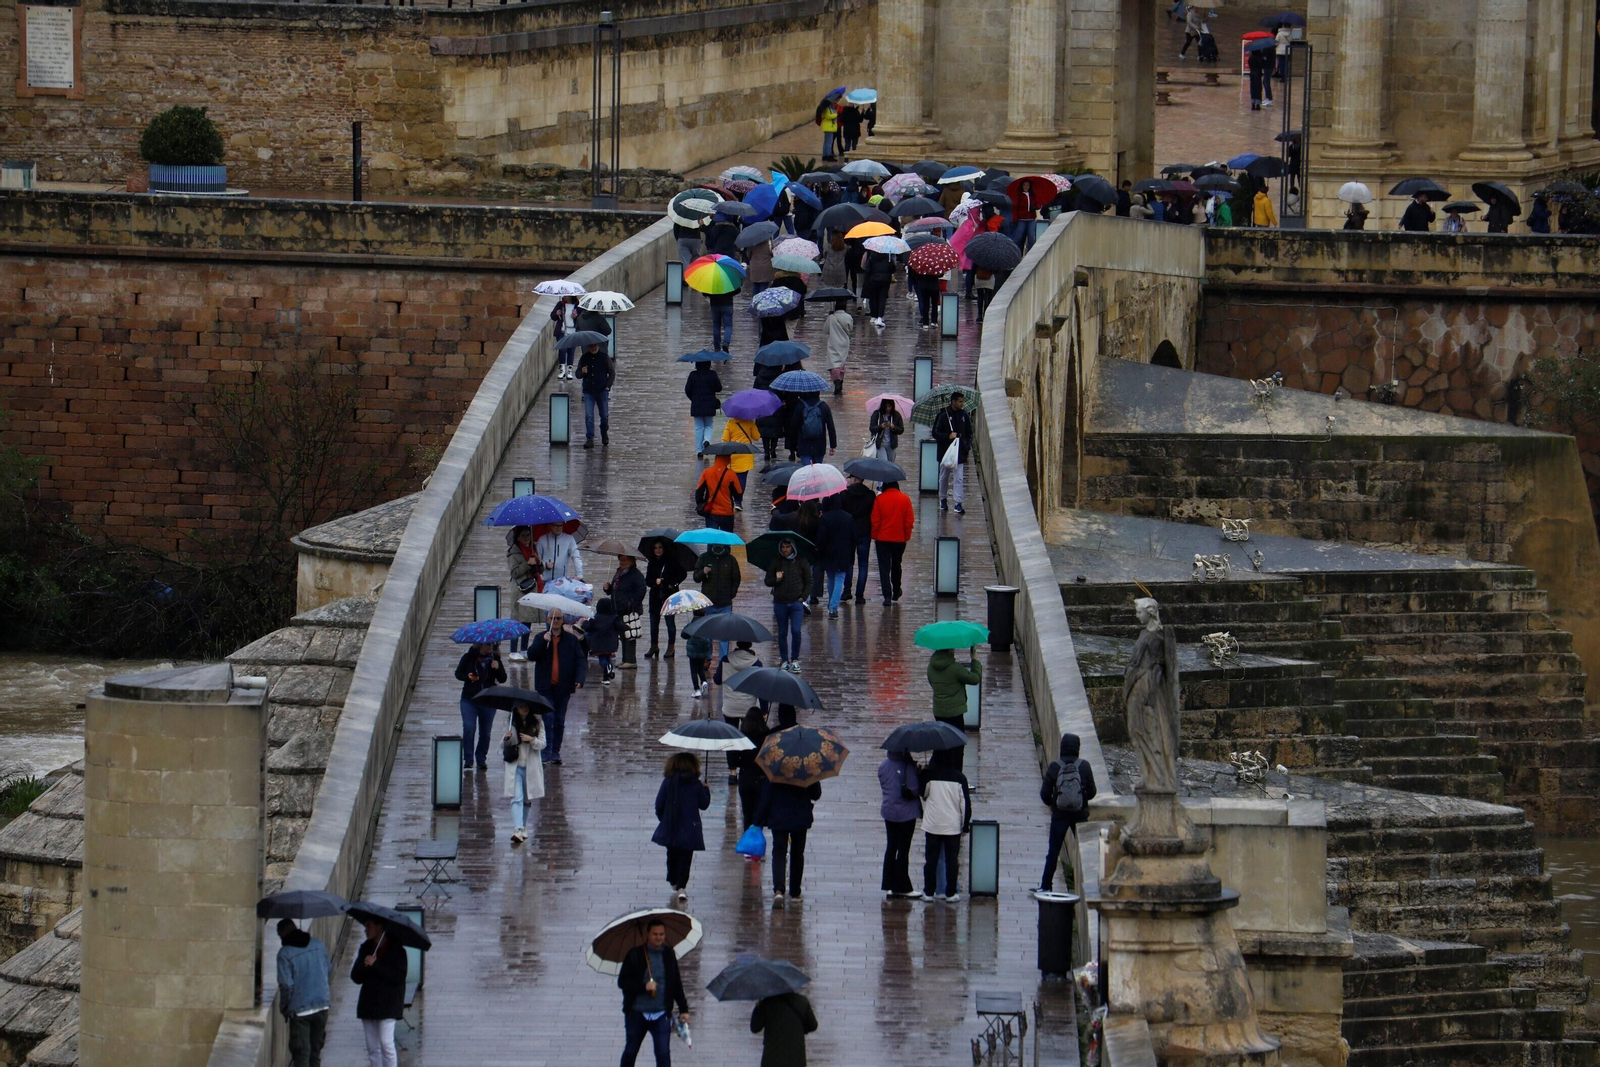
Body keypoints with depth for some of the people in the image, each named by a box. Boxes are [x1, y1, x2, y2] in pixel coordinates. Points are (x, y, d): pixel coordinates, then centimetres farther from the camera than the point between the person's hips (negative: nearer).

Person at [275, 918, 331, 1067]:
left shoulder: (285, 953, -13)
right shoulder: (318, 945, 2)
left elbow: (286, 984, -16)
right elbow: (329, 967, 15)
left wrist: (284, 1007, -3)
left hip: (299, 1010, -5)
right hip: (322, 1005, 5)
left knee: (301, 1053, -1)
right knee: (315, 1049, 18)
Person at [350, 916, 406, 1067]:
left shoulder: (396, 949, -3)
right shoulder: (366, 948, 13)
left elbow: (398, 977, -13)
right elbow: (355, 977, 7)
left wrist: (375, 965, -16)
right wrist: (365, 966, -13)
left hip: (388, 1004, -6)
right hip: (368, 1003, 6)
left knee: (386, 1043, -13)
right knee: (373, 1047, 4)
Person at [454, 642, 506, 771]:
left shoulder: (494, 659, 2)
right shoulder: (468, 657, -1)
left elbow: (502, 679, 0)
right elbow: (458, 673, 4)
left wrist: (497, 668, -19)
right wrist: (467, 677, -17)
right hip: (469, 699, -2)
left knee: (485, 732, 7)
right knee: (468, 728, -12)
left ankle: (481, 759, 20)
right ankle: (468, 759, -6)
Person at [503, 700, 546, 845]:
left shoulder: (537, 723, 0)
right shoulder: (511, 723, 2)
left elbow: (542, 744, -2)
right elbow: (503, 745, 6)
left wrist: (532, 740, -21)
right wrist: (506, 739, -16)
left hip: (531, 766, 1)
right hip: (514, 766, -1)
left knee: (527, 800, 12)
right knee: (516, 799, -14)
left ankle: (523, 828, 29)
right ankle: (517, 831, -25)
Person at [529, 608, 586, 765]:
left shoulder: (572, 640, 5)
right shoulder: (541, 638, 6)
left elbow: (581, 661, 1)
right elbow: (531, 655, -7)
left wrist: (580, 679, -14)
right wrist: (543, 641, -20)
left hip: (563, 687, 1)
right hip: (545, 687, -1)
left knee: (560, 721, 7)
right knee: (548, 718, -12)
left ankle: (555, 752, 15)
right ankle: (546, 752, -14)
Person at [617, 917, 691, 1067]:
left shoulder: (669, 955, 8)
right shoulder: (635, 955, -2)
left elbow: (677, 985, 13)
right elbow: (622, 982, -4)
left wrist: (683, 1009, 9)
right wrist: (643, 986, -18)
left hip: (661, 1015, 1)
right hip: (636, 1014, -1)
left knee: (663, 1054, -7)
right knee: (630, 1053, 11)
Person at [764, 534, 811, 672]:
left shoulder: (801, 561, 2)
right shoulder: (776, 561, 3)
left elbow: (809, 582, 9)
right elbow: (767, 582, 5)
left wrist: (803, 597, -1)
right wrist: (776, 579, -16)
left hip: (796, 602, -1)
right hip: (780, 603, 1)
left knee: (796, 631, -11)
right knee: (782, 633, 5)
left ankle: (795, 659, 3)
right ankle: (784, 661, 16)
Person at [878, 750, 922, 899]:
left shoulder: (883, 766, 3)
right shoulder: (908, 767, -17)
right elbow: (914, 790, -19)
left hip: (888, 811, 6)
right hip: (906, 812, -6)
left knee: (891, 847, 13)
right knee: (903, 849, 0)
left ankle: (889, 886, 14)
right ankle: (902, 887, 3)